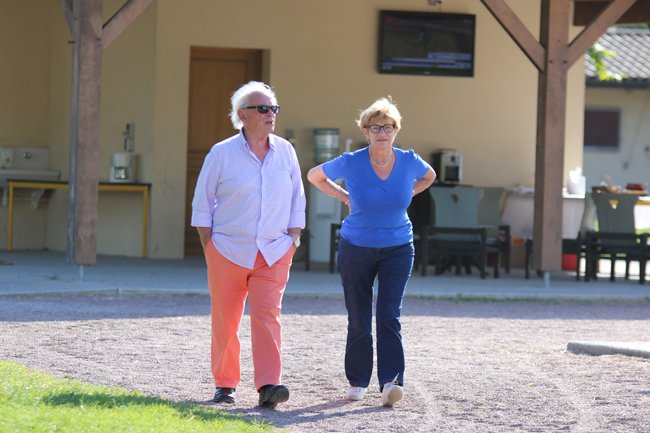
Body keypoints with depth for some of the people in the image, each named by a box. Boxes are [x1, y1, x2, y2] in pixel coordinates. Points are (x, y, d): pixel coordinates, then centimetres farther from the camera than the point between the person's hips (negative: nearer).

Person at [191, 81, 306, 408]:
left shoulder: (285, 152, 7)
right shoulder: (222, 153, -1)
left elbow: (296, 200, 15)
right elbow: (202, 203, 5)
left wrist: (293, 240, 7)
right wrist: (209, 247, -1)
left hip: (274, 253, 1)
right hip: (228, 252, -1)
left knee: (267, 315, -12)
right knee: (225, 320, 4)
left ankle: (268, 386, -19)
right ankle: (224, 384, 18)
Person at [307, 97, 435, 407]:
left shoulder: (409, 161, -6)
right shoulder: (351, 163, -11)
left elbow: (428, 177, 18)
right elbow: (315, 176, 7)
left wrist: (405, 194, 4)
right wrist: (346, 197, -1)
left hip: (397, 250, 0)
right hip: (356, 250, 0)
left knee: (389, 316, -13)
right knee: (359, 320, 7)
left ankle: (391, 383, -21)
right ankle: (357, 382, 21)